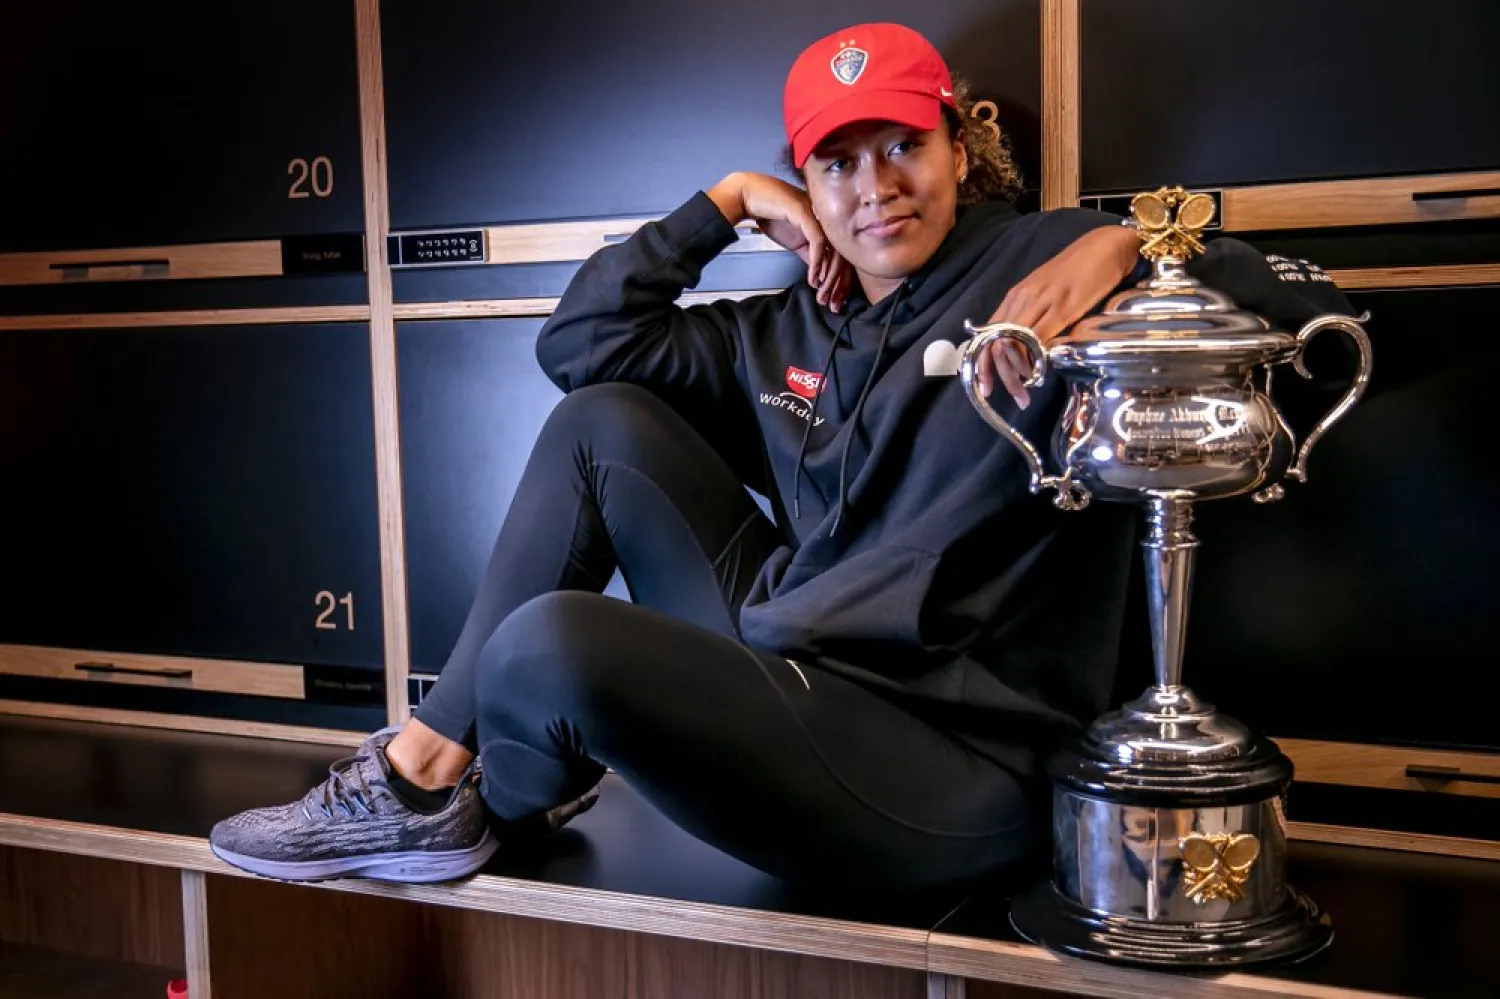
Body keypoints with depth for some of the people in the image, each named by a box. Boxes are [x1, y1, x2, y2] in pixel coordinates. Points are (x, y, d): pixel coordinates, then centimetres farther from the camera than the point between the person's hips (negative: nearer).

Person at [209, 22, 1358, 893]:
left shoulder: (1041, 267, -1)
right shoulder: (786, 332, 15)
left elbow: (1285, 301, -7)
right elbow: (580, 341, 16)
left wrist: (1124, 244, -22)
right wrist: (727, 202, 12)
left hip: (947, 764, -7)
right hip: (788, 671, 7)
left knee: (551, 645, -27)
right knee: (602, 420, 5)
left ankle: (488, 806, 14)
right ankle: (424, 767, 5)